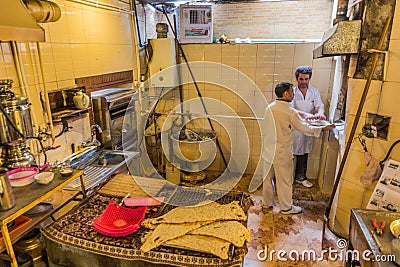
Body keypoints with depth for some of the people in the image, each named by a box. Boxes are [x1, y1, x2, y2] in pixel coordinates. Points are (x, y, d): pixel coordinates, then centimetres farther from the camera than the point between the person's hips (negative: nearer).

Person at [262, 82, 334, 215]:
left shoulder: (269, 108, 0)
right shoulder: (290, 112, -17)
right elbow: (305, 129, -9)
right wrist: (323, 128, 6)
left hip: (268, 150, 6)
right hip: (282, 152, -6)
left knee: (268, 177, 18)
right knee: (284, 180, 9)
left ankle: (266, 202, 32)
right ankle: (286, 207, 23)